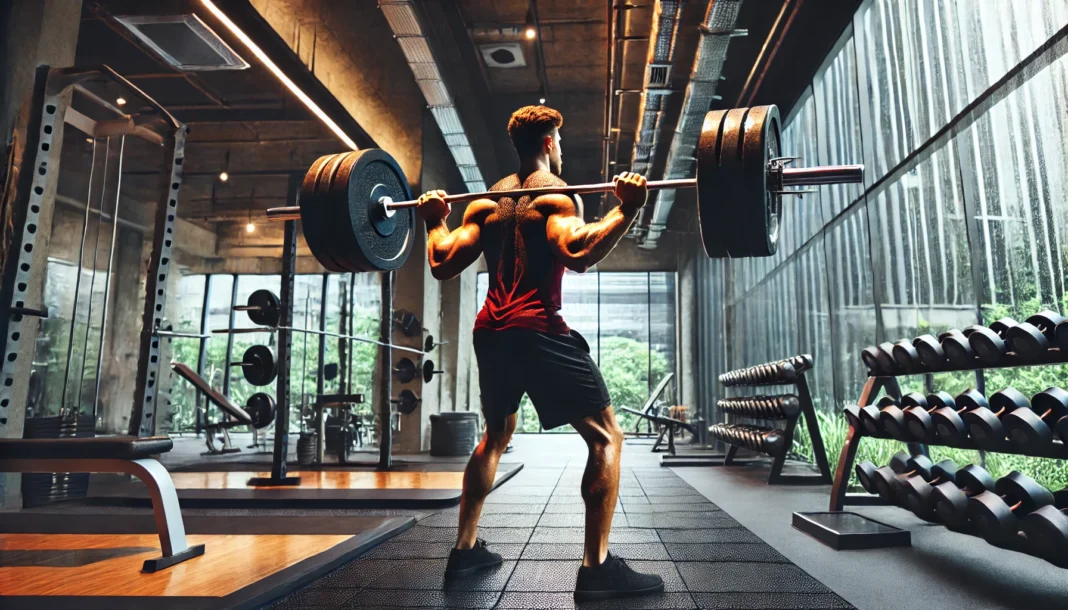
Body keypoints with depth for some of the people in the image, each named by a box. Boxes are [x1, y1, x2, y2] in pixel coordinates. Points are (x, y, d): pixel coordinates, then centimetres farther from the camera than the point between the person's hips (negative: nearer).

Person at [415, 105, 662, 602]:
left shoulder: (486, 201, 16)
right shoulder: (556, 194, -2)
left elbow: (444, 264, 9)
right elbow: (578, 253, -23)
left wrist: (434, 221, 25)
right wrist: (627, 209, -19)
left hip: (490, 331, 7)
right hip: (538, 330, -7)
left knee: (495, 436, 25)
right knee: (606, 437, 1)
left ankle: (465, 549, 29)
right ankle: (597, 568, -2)